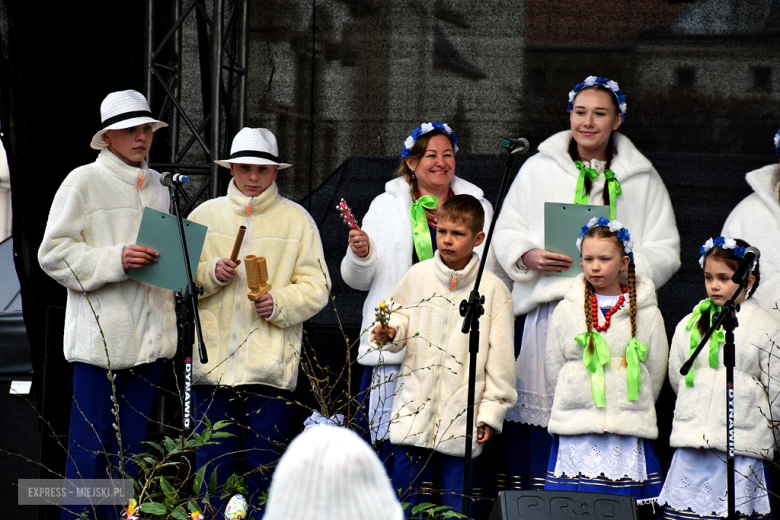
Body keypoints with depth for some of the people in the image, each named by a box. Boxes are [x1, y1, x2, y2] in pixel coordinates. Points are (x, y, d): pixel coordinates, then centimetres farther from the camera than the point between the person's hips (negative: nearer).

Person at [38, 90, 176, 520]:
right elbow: (53, 254, -8)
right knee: (91, 447, -6)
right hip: (100, 335, -6)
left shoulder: (157, 186, 17)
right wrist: (116, 259, -19)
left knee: (131, 446, 10)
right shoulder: (84, 182, -4)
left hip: (149, 335, 6)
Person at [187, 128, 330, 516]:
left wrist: (279, 303, -12)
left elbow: (316, 286, 5)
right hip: (213, 359, 1)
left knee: (264, 466, -1)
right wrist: (211, 273, -7)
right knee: (212, 464, 1)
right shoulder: (205, 215, 13)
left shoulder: (296, 219, 8)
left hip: (270, 364, -1)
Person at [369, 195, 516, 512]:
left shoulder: (493, 289, -1)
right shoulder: (417, 277, 5)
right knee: (408, 501, 6)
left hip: (462, 414, -2)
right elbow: (400, 317, 18)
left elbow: (499, 358, 1)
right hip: (414, 411, 2)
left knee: (457, 506, 2)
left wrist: (491, 412, -1)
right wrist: (389, 334, -6)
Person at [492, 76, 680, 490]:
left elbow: (664, 250, 9)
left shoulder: (641, 178, 13)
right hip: (545, 307, 1)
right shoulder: (538, 168, 14)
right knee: (542, 420, -6)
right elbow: (506, 232, 15)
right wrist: (527, 256, -7)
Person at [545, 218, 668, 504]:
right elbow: (554, 369, 10)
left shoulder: (646, 313, 4)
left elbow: (656, 373, 9)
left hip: (629, 437, -1)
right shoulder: (566, 311, 6)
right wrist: (582, 406, 6)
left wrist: (631, 411, 8)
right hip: (576, 432, 1)